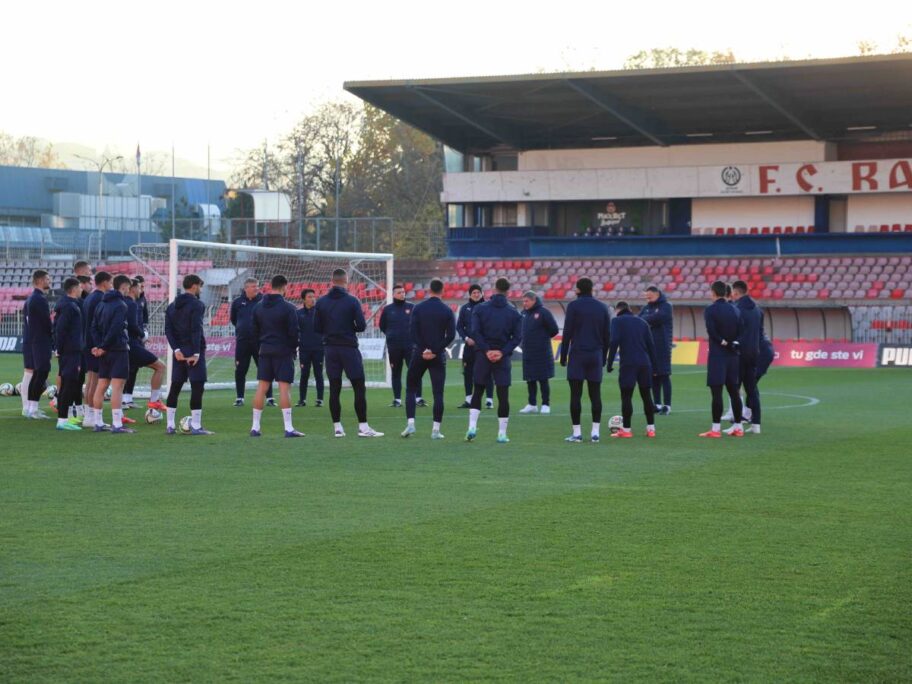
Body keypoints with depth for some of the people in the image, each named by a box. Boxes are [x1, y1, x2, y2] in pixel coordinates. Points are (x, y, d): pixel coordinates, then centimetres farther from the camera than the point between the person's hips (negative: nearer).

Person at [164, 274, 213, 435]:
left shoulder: (172, 306, 13)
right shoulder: (197, 305, -8)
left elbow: (168, 330, 4)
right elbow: (196, 330, -16)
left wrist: (176, 350, -1)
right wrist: (196, 353, -16)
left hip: (179, 351, 7)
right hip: (193, 350, -7)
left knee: (175, 387, 11)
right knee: (197, 386, -4)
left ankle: (170, 425, 11)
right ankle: (196, 426, -8)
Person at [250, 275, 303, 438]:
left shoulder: (258, 307, 8)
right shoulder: (288, 308, -9)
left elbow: (254, 331, 10)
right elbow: (294, 332, -10)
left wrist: (259, 349, 15)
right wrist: (293, 348, 6)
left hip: (264, 351, 5)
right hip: (283, 352, -5)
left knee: (262, 388, 7)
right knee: (284, 388, -6)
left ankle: (255, 427, 7)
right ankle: (288, 428, -9)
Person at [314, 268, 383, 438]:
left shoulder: (321, 302, 1)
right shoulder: (352, 301, -8)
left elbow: (316, 328, 2)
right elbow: (362, 326, -10)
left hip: (330, 348, 4)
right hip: (349, 347, -4)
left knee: (334, 388, 6)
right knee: (359, 388, 1)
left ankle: (337, 427, 6)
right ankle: (363, 427, -3)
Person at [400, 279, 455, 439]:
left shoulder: (418, 308, -1)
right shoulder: (447, 311, -1)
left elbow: (412, 331, -8)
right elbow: (451, 335, -7)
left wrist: (423, 350, -9)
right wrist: (436, 351, -8)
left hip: (420, 354, 0)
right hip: (438, 356, 0)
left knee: (411, 389, 12)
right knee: (438, 393, 2)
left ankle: (410, 423, -1)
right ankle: (436, 430, -2)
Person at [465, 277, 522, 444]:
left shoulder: (480, 309, 1)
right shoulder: (514, 313, 3)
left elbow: (475, 332, -9)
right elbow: (517, 337, -5)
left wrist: (486, 350, -9)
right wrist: (502, 352, -10)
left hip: (483, 355, 1)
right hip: (503, 358, 0)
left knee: (478, 392, 12)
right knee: (503, 395, 3)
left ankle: (472, 426, -1)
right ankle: (502, 433, 2)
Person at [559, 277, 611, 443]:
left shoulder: (574, 306, -4)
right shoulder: (602, 307, 10)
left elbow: (567, 333, -6)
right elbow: (607, 335, 11)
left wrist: (563, 356, -1)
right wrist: (603, 357, 18)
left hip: (577, 355, -4)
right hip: (596, 356, 4)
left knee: (576, 394, -2)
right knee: (595, 394, 5)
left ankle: (577, 433, -4)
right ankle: (595, 432, 2)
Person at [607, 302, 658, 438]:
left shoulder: (617, 321, 4)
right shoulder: (642, 322, 19)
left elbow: (614, 342, -9)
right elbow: (651, 344, 13)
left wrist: (610, 363, -7)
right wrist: (654, 364, 13)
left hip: (628, 364, -5)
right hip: (645, 363, 5)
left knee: (626, 396, -2)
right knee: (646, 395, 10)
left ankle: (626, 430, -4)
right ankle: (651, 428, 11)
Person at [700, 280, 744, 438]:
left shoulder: (710, 310, -8)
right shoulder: (734, 310, 10)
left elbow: (711, 331, -17)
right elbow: (740, 332, 7)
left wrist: (723, 342, -6)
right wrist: (731, 343, 5)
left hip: (717, 355, -6)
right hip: (732, 354, 6)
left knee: (716, 391, -6)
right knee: (734, 391, 10)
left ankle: (716, 428, -8)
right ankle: (738, 427, 13)